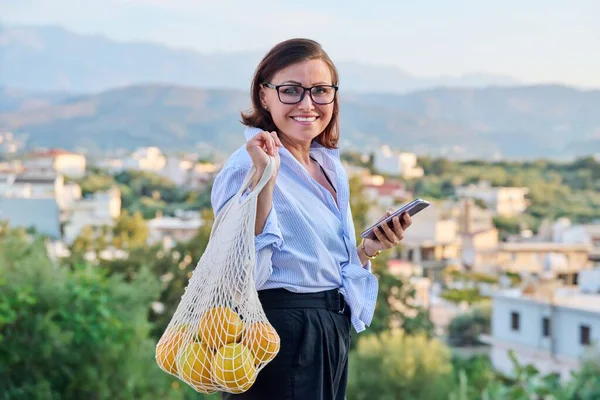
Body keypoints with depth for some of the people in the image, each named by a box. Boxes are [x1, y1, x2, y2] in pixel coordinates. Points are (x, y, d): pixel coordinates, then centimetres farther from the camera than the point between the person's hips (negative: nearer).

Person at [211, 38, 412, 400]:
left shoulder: (332, 168, 9)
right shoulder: (245, 167, -15)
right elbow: (245, 274, -26)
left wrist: (369, 249, 1)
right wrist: (264, 179, -30)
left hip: (333, 332, 8)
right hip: (280, 336, -8)